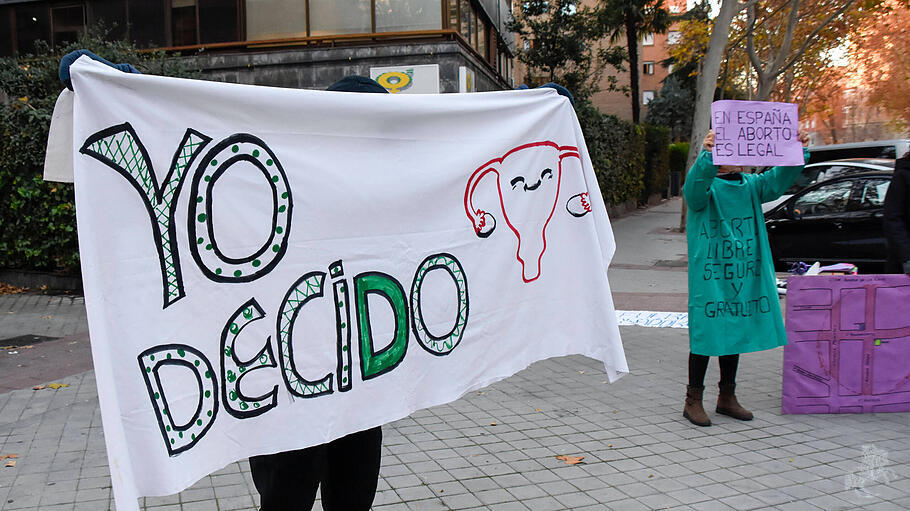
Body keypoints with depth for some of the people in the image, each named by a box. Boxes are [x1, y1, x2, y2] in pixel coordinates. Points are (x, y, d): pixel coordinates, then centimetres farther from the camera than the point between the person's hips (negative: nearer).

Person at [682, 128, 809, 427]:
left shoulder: (750, 186, 10)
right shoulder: (706, 186, -8)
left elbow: (778, 179, -2)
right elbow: (694, 187, -30)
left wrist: (798, 152, -17)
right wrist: (707, 155, -45)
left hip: (744, 277, 6)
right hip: (710, 279, -6)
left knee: (734, 336, 15)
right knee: (706, 338, 0)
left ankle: (727, 397, 30)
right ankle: (693, 400, 14)